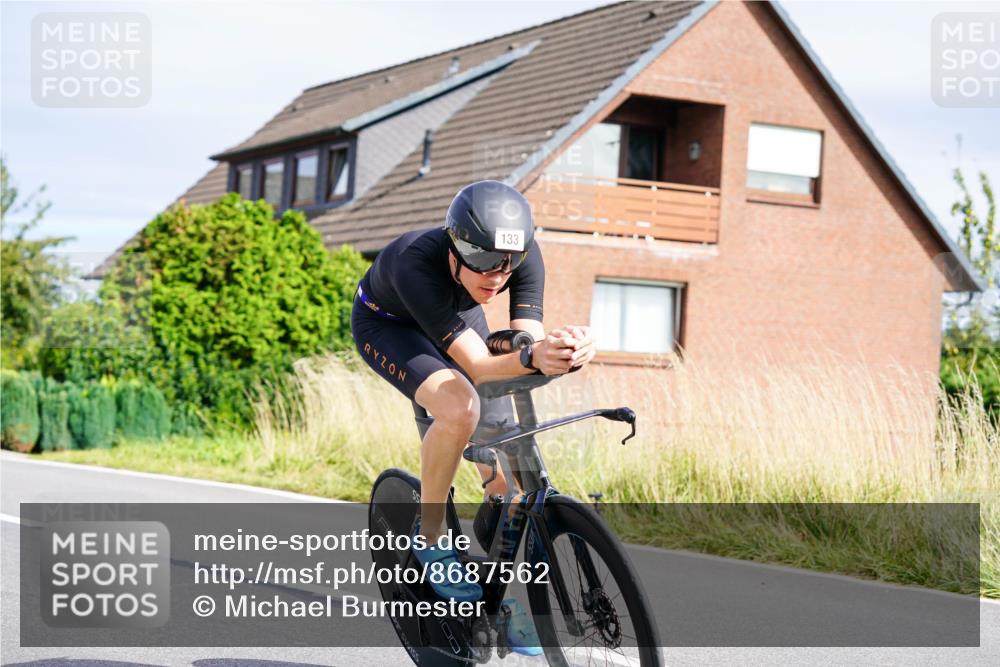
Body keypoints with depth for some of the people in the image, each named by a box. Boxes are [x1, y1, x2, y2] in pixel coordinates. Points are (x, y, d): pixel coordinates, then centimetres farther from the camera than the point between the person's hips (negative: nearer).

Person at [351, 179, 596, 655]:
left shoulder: (524, 253, -31)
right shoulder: (417, 263, -43)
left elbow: (528, 342, -37)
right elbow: (478, 365, -46)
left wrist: (565, 352, -60)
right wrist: (532, 357, -66)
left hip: (459, 316, 4)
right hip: (386, 324, -4)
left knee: (505, 475, -5)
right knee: (459, 407, -35)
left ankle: (508, 596, 15)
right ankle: (430, 540, -12)